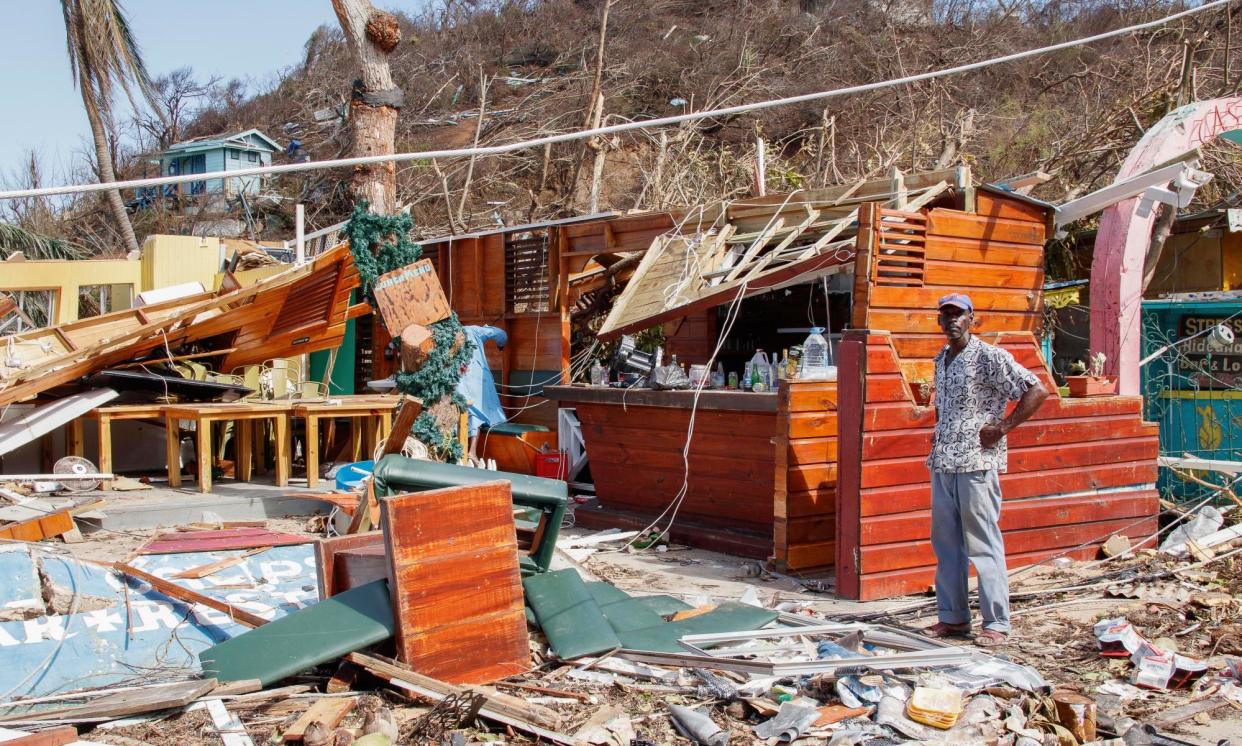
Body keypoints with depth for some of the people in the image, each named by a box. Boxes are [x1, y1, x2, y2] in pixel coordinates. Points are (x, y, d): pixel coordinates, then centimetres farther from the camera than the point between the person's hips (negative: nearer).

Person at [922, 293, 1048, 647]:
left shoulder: (990, 357, -9)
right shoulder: (941, 359, 14)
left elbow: (1037, 390, -13)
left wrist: (1002, 427, -14)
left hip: (977, 462, -8)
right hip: (942, 462, 8)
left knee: (983, 544, -4)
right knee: (945, 543, 11)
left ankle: (997, 623, 3)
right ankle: (953, 616, 21)